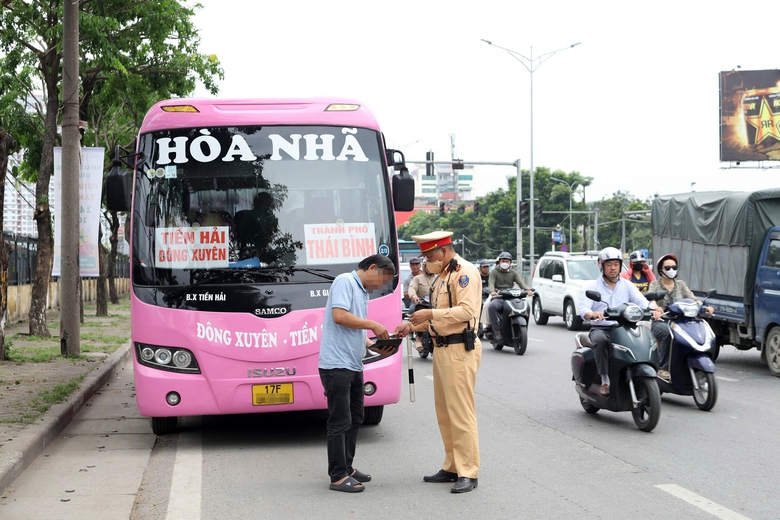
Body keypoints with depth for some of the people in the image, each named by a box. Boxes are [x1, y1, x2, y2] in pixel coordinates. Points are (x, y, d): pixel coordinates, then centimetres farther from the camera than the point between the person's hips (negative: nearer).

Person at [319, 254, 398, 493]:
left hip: (354, 366, 10)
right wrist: (373, 325, -14)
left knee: (355, 419, 16)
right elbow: (339, 316, -22)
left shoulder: (363, 293, 20)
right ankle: (338, 477, -1)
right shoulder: (345, 281, -9)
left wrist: (376, 347, 7)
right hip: (337, 364, -10)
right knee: (340, 422, -6)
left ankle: (346, 468, 26)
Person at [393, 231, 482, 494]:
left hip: (459, 351, -10)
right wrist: (413, 325, 12)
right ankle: (452, 467, 20)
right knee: (444, 411, 13)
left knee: (461, 412, -9)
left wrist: (431, 314, -23)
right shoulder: (443, 275, 20)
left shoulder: (464, 272, -11)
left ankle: (468, 473, -5)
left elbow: (466, 311, -22)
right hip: (442, 349, 10)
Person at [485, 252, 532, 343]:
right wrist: (492, 291, -29)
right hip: (498, 298, -3)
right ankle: (497, 331, -32)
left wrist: (527, 289, -19)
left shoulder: (513, 273, 20)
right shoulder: (494, 272, 12)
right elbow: (491, 283, -5)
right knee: (491, 306, -37)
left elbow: (520, 282, 3)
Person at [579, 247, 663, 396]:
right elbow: (583, 309, -11)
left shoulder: (627, 285, 14)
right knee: (600, 340, -38)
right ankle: (605, 381, -31)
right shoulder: (593, 286, 5)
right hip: (600, 328, -2)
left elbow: (642, 301, -2)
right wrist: (593, 314, -35)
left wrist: (653, 308, -25)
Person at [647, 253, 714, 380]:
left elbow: (692, 298, 7)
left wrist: (704, 307, -15)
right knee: (668, 332, -39)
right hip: (660, 322, -3)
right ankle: (663, 368, -30)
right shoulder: (655, 284, 9)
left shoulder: (680, 284, 20)